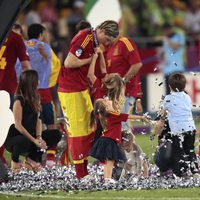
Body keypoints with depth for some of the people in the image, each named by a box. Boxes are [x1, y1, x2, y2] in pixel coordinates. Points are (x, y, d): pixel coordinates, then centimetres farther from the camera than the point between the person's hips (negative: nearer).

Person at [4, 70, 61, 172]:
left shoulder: (35, 99, 9)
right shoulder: (19, 100, -16)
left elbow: (38, 120, 5)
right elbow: (18, 125, -20)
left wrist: (39, 138, -13)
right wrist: (34, 140, -23)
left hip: (31, 135, 8)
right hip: (14, 137, -8)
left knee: (56, 135, -5)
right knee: (24, 142, -42)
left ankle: (31, 158, 2)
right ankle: (15, 161, -6)